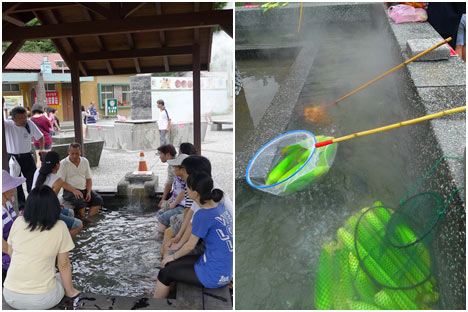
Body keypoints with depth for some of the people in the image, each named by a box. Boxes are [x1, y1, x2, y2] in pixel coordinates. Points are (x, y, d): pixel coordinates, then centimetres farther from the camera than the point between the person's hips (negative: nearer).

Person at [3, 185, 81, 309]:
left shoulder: (18, 222, -2)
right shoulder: (59, 227, -11)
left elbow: (10, 252, 13)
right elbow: (63, 264, -3)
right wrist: (70, 291, 13)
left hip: (10, 295, 5)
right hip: (41, 300, -5)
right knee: (62, 277, 27)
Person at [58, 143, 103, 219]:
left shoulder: (85, 161, 9)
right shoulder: (63, 163, -5)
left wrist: (88, 192, -4)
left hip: (84, 189, 5)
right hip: (70, 190, -5)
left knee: (98, 200, -17)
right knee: (80, 201, -34)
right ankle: (83, 218, -14)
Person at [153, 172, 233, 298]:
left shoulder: (202, 215, -24)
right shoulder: (220, 206, 1)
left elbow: (190, 245, -10)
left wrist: (173, 256, 9)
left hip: (213, 276, -8)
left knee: (165, 273, 9)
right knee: (171, 265, 18)